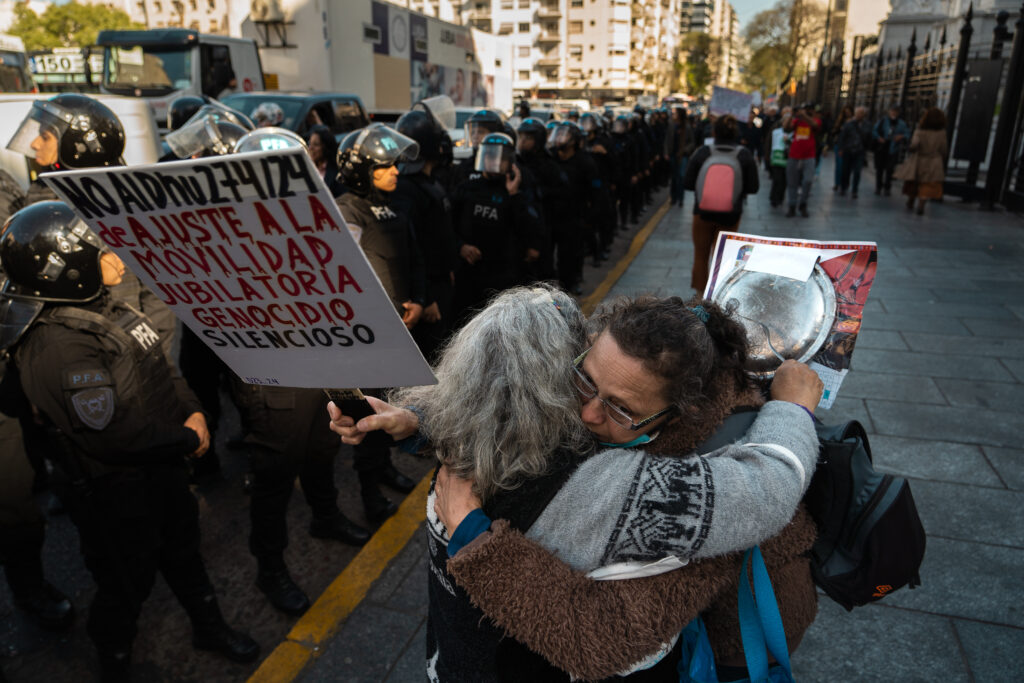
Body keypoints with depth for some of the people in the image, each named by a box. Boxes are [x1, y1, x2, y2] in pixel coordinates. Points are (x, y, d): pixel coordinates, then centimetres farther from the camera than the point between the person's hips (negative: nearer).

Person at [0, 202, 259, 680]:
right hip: (118, 493, -8)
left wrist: (192, 410, -6)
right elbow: (112, 434, -32)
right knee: (127, 583, 14)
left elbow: (156, 364, 9)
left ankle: (210, 628, 49)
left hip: (162, 466, 9)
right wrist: (188, 441, -19)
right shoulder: (58, 345, -30)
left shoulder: (100, 306, 0)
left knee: (183, 551, 26)